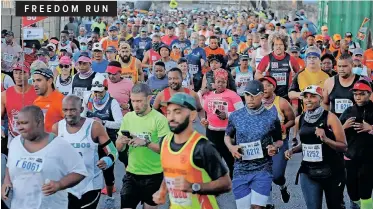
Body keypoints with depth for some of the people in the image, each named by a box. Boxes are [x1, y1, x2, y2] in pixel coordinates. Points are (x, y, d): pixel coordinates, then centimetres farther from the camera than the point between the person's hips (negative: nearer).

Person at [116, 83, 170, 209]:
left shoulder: (159, 119, -13)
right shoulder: (128, 117, 2)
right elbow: (119, 148, 7)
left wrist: (145, 142, -30)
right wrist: (122, 142, -15)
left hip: (153, 175, -4)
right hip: (131, 174, 4)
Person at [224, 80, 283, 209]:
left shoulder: (271, 116, -2)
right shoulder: (235, 116, 1)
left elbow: (279, 140, 10)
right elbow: (227, 136, 15)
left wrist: (275, 147, -12)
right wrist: (231, 147, -5)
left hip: (263, 169, -2)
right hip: (240, 170, 2)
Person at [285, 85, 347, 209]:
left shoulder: (330, 118, -11)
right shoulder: (299, 120, 4)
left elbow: (344, 147, -11)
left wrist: (325, 139, -26)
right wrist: (292, 150, 1)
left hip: (332, 171, -3)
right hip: (308, 171, 3)